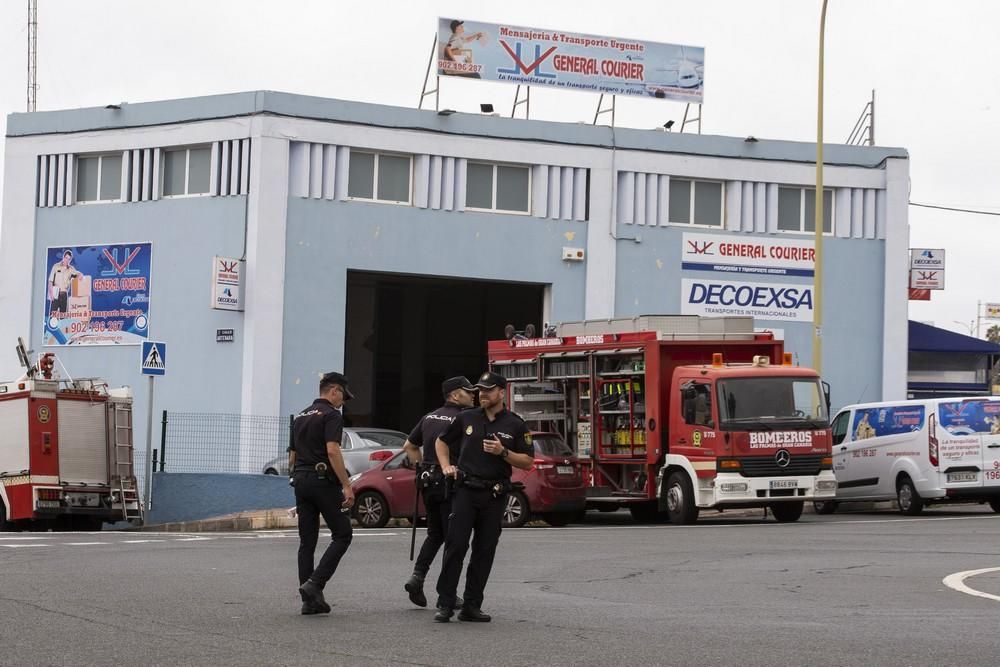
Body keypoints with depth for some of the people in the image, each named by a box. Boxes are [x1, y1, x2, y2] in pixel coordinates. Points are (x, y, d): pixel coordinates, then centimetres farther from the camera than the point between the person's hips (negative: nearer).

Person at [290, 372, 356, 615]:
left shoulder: (300, 417, 18)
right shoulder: (331, 415, -7)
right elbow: (332, 451, -19)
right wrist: (347, 486, -20)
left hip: (301, 480, 8)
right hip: (323, 480, -8)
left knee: (307, 541, 7)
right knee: (342, 534, 2)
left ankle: (310, 600, 6)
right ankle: (315, 583, -12)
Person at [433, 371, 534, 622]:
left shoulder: (515, 425, 3)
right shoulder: (467, 418, 8)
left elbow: (527, 462, 2)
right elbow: (442, 442, 21)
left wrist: (503, 452, -13)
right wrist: (446, 466, 5)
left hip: (494, 495, 0)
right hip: (466, 490, 0)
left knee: (484, 551, 3)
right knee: (455, 545, -9)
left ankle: (471, 606, 9)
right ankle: (445, 604, -6)